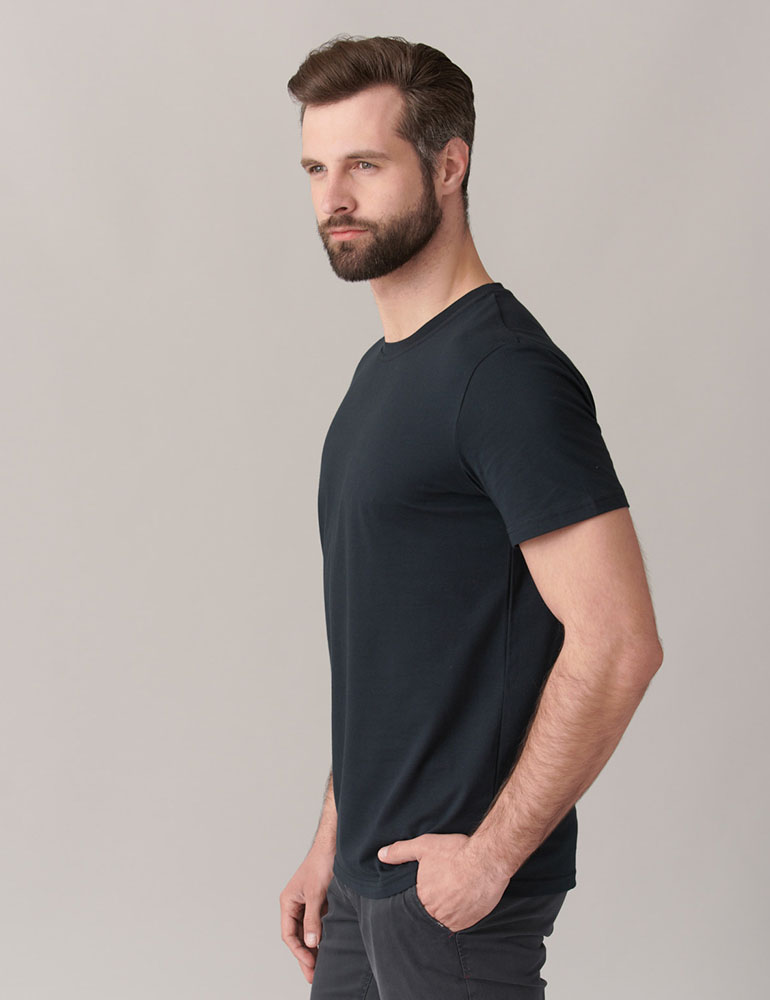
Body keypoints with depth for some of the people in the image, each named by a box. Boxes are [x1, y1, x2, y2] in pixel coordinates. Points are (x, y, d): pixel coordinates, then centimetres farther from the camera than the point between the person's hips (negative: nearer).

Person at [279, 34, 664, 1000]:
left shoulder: (504, 370, -17)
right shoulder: (382, 369, 12)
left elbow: (615, 643, -23)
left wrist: (492, 852, -18)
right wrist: (332, 841, 15)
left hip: (453, 886, -8)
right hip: (368, 875, 8)